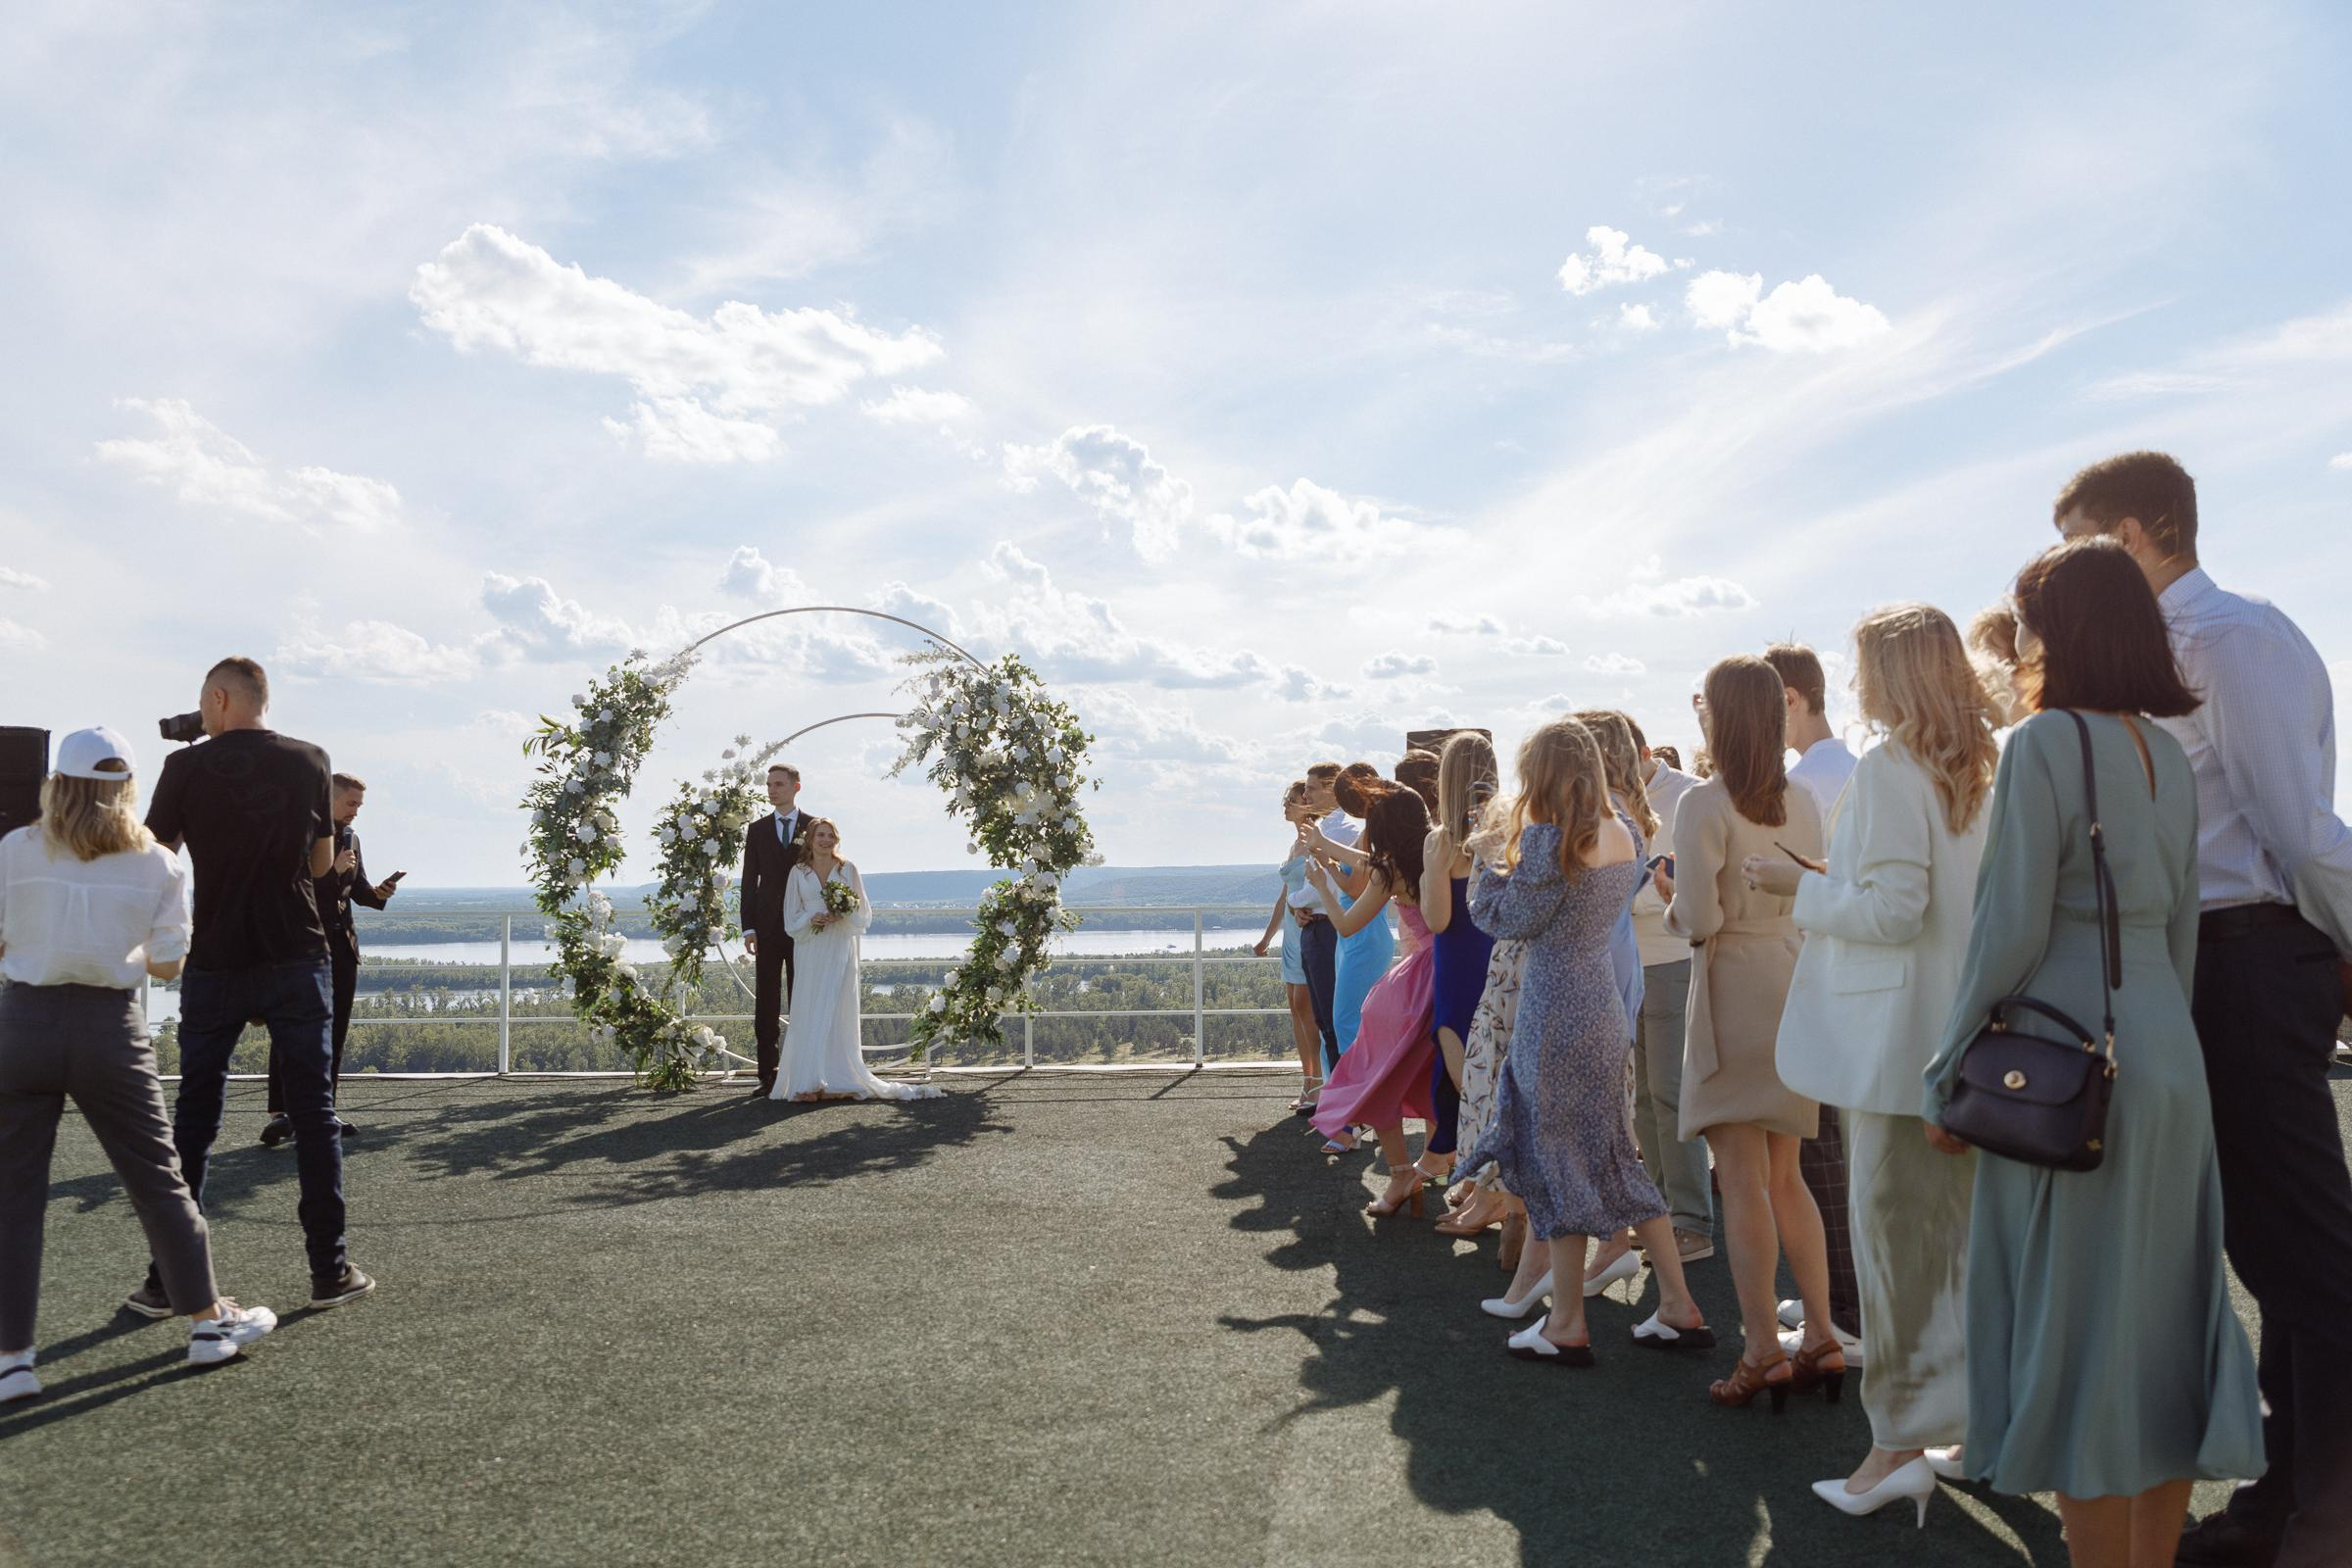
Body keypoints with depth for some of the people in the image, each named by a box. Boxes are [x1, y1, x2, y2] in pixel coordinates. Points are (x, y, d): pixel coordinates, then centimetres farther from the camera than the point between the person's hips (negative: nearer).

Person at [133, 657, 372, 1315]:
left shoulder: (186, 766, -4)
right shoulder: (311, 762, 1)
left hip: (215, 963, 0)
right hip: (298, 959, 1)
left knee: (194, 1115, 9)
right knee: (313, 1112, 5)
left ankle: (167, 1280, 14)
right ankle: (330, 1271, 7)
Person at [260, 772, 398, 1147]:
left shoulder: (350, 839, 15)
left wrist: (379, 892, -4)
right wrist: (333, 870, -20)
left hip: (342, 946, 7)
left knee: (335, 1031, 9)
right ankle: (280, 1112, -5)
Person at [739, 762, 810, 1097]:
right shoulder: (757, 829, 9)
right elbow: (749, 881, 7)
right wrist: (748, 927, -2)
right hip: (767, 927, 1)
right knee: (766, 1003, 1)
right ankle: (768, 1074, 4)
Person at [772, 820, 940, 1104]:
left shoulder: (848, 869, 7)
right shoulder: (798, 873, 9)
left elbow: (864, 912, 8)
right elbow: (791, 917, 9)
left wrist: (844, 915, -12)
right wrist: (812, 918, -10)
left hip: (840, 950, -1)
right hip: (811, 951, 1)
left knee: (839, 1012, -5)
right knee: (809, 1013, -4)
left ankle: (840, 1079, -2)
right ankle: (809, 1081, -2)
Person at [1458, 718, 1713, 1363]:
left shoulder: (1548, 837, -17)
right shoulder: (1623, 834, 7)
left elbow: (1510, 920, -10)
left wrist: (1493, 860, 3)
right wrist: (1516, 853, 14)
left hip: (1557, 1013, -8)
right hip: (1606, 1007, 8)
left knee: (1558, 1161, 2)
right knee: (1612, 1156, 16)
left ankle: (1567, 1326, 12)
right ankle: (1678, 1308, 20)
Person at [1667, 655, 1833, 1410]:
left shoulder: (1704, 804, -13)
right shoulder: (1801, 801, 6)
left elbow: (1700, 917, -18)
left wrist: (1672, 902, 2)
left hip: (1734, 990, -7)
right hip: (1795, 985, 7)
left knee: (1742, 1178, -1)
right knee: (1783, 1175, 16)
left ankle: (1763, 1354, 4)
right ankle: (1821, 1339, 18)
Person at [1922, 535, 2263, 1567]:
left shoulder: (2046, 743, -13)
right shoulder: (2169, 755, 11)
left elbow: (2012, 929, -15)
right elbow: (2182, 927, 15)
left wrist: (1947, 1079, -8)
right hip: (2168, 1054, 8)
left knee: (2074, 1327, 1)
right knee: (2159, 1322, 14)